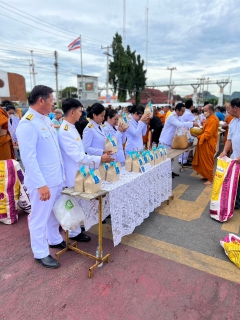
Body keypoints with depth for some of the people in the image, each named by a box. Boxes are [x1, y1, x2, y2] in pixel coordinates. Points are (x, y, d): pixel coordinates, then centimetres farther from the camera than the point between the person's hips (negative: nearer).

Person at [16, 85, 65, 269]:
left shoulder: (46, 119, 9)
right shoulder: (28, 124, -19)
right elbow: (29, 158, -23)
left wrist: (61, 173, 15)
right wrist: (41, 184, -24)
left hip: (56, 177, 8)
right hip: (42, 181, -8)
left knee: (54, 213, 23)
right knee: (40, 218, 9)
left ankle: (55, 240, 43)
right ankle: (41, 253, 26)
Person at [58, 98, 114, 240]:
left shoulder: (71, 128, 8)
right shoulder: (65, 131, -24)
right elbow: (77, 156, -26)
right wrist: (100, 159, -21)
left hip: (78, 171, 10)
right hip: (73, 173, -9)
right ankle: (74, 232, 23)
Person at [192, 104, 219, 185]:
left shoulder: (213, 120, -18)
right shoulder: (209, 118, 15)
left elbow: (207, 134, -24)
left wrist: (197, 136, -19)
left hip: (208, 144, -10)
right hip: (205, 143, 10)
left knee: (208, 162, -1)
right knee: (204, 161, 15)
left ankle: (210, 179, 10)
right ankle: (206, 175, 26)